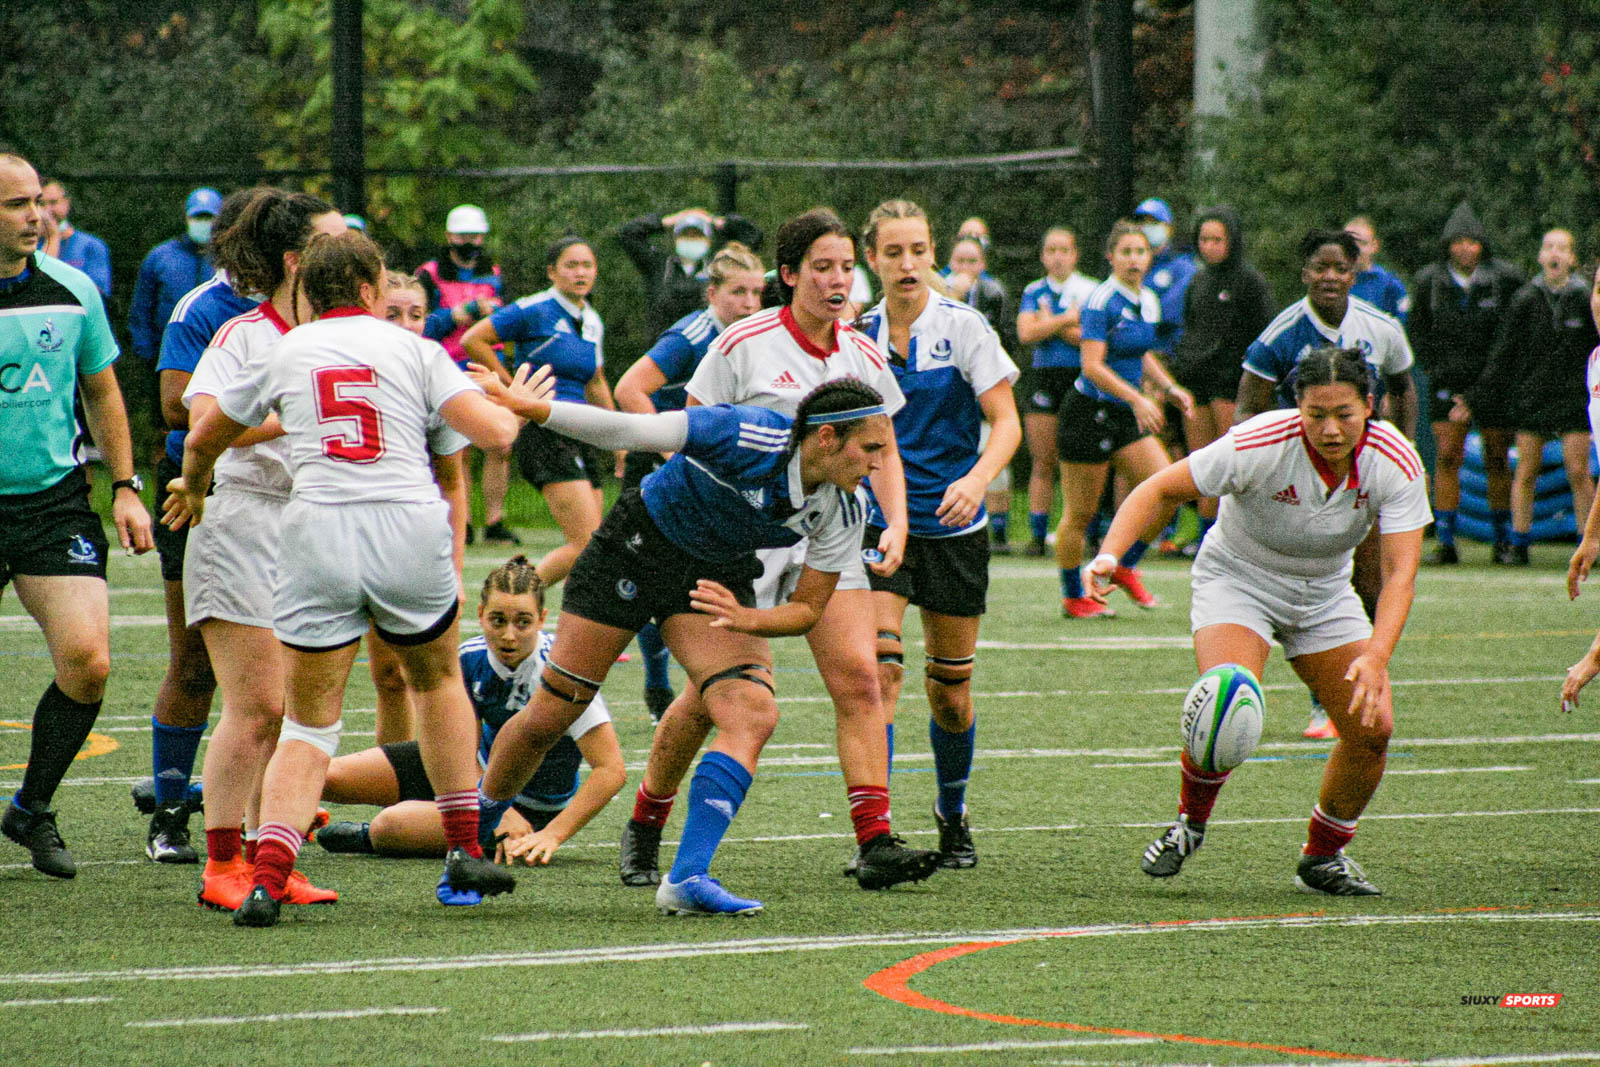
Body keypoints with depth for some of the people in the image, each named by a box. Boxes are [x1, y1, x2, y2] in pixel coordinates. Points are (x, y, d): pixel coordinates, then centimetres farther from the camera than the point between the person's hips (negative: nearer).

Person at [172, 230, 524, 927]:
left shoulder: (280, 355, 13)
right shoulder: (412, 348, 8)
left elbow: (202, 439, 27)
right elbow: (492, 431, -2)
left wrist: (193, 491, 49)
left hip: (317, 535, 0)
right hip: (410, 529, 0)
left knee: (308, 723, 6)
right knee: (437, 679, 26)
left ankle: (267, 877, -12)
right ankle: (465, 852, 26)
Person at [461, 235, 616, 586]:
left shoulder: (593, 322, 15)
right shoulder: (534, 311, -7)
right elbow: (473, 340, -9)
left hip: (580, 433, 8)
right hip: (543, 433, -8)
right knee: (586, 544, -17)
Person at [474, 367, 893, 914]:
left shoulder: (846, 510, -17)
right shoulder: (749, 436, -32)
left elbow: (808, 608, -8)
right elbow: (625, 429, -26)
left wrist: (746, 619, -28)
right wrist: (525, 407, -28)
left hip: (719, 579, 4)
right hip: (639, 546, -4)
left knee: (753, 716, -21)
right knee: (548, 717, 0)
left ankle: (687, 879, -23)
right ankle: (473, 827, 27)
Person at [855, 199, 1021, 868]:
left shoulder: (963, 327, -6)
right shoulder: (857, 337, 2)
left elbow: (1006, 422, -11)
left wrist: (976, 478, -28)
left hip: (953, 527, -1)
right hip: (878, 523, 1)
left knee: (950, 691, 7)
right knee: (879, 667, -18)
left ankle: (952, 814, 33)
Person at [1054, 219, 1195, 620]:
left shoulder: (1148, 302, 9)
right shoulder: (1102, 301, -16)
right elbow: (1093, 365, -22)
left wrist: (1169, 388, 10)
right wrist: (1137, 398, -29)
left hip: (1127, 415, 7)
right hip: (1089, 412, -7)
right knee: (1080, 512, 0)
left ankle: (1125, 566, 13)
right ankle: (1073, 597, 14)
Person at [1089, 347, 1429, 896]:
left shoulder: (1396, 462, -23)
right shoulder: (1260, 444, -30)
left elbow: (1400, 572, -27)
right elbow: (1161, 489, -21)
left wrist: (1375, 658, -42)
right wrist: (1109, 556, -38)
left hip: (1324, 593, 4)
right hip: (1236, 578, -4)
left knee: (1372, 729, -8)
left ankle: (1323, 857, 16)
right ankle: (1189, 823, 0)